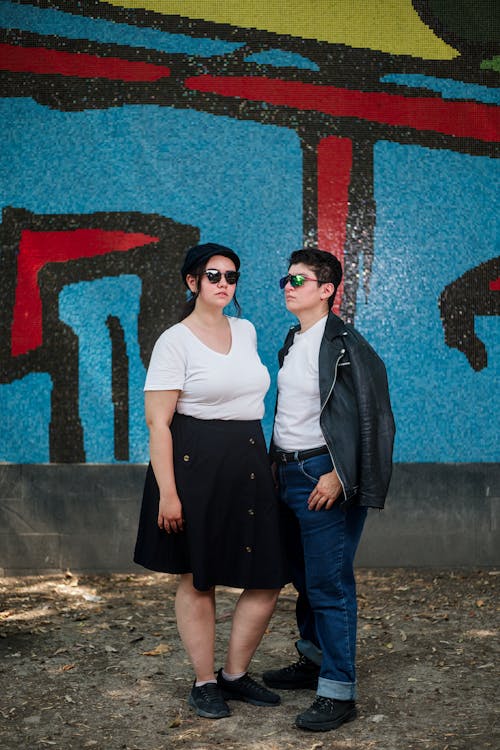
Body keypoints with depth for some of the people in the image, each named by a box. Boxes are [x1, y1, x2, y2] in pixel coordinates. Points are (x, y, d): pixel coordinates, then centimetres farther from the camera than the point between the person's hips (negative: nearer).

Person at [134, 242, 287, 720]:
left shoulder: (246, 331, 12)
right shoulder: (175, 340, -8)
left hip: (249, 465, 6)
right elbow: (157, 421, -12)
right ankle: (204, 683, 22)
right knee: (197, 580, 5)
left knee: (267, 580, 4)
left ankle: (235, 675, 22)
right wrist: (167, 491, -18)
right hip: (195, 466, -6)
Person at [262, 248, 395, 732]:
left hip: (324, 477, -9)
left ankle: (338, 692, 2)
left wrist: (338, 475, -20)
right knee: (303, 578, 19)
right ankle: (312, 661, 35)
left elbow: (367, 416, -17)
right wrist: (277, 464, 15)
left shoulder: (345, 345, -13)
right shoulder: (292, 342, 13)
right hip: (289, 474, 9)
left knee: (329, 584, -6)